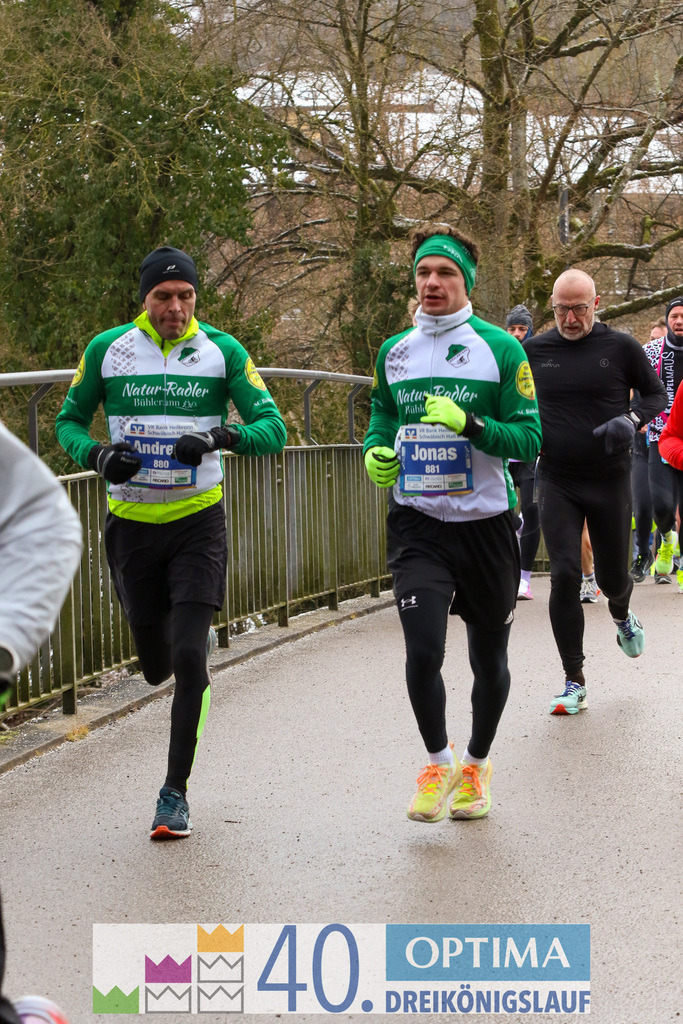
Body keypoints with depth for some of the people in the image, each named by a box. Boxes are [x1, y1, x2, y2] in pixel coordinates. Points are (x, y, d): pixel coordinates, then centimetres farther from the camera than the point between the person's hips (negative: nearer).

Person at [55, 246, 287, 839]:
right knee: (157, 667, 10)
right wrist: (97, 456, -13)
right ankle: (198, 638, 49)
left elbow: (273, 429, -6)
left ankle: (175, 793, 0)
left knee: (189, 659, -13)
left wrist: (221, 436, -25)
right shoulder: (107, 350, -1)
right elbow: (69, 421, 9)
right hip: (131, 522, 2)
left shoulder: (222, 351, -4)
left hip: (198, 522, -2)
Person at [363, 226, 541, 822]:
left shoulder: (500, 349, -5)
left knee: (489, 658, 11)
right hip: (417, 524, 1)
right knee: (423, 650, -14)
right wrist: (377, 451, 0)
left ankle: (477, 764, 36)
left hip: (486, 522, -1)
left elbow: (530, 438, -8)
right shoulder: (394, 353, 7)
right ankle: (439, 762, 12)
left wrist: (469, 424, -23)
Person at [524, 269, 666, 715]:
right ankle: (574, 682, -2)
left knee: (613, 576, 10)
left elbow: (657, 393, 7)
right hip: (558, 482, 0)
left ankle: (622, 615, 49)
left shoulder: (621, 347, -3)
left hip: (610, 480, 0)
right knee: (565, 575, -11)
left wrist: (631, 419, -13)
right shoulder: (534, 351, 1)